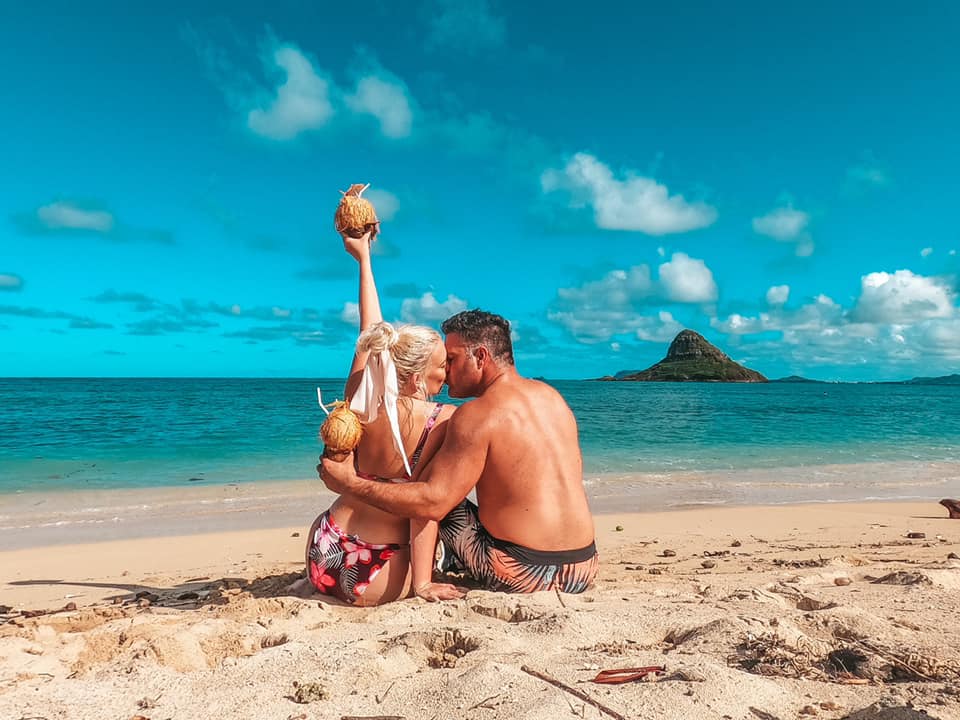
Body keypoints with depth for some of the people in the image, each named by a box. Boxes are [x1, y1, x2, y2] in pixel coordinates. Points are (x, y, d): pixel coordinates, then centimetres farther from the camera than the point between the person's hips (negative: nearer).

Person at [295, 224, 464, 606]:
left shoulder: (359, 399, -7)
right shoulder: (443, 419, -20)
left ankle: (316, 585, 25)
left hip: (322, 554, 4)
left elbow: (370, 331, 7)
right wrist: (422, 584, -16)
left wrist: (364, 258, 17)